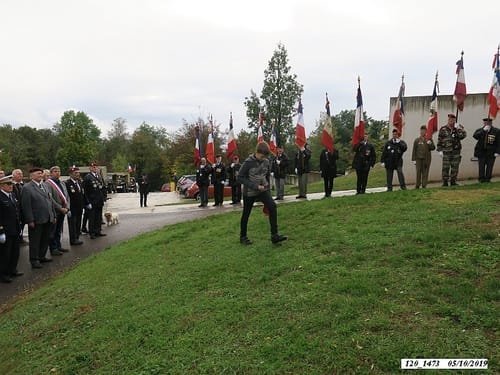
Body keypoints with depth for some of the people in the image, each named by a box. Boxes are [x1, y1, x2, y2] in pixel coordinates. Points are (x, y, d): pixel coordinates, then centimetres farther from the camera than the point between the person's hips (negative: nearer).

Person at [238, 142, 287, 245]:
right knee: (246, 214, 8)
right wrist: (255, 186, -22)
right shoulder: (248, 162, -14)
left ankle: (274, 235, -16)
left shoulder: (266, 162, 0)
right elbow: (240, 178, -15)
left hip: (263, 190, 3)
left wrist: (268, 188, 12)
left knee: (272, 206, -18)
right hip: (249, 192, -3)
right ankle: (243, 237, 28)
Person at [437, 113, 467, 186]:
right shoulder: (443, 129, 2)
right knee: (445, 168, -3)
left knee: (455, 168, 7)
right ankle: (445, 182, 4)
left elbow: (463, 135, -10)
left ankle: (453, 181, 18)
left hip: (456, 152, 2)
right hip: (446, 152, -2)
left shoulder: (459, 128, 8)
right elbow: (439, 140, 2)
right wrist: (440, 150, -3)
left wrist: (458, 128, -16)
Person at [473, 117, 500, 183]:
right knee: (481, 166, -1)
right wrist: (483, 130, -20)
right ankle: (481, 178, 6)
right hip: (481, 152, 1)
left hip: (491, 152, -1)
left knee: (489, 166, 1)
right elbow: (475, 136, -14)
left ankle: (488, 178, 10)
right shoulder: (480, 130, 7)